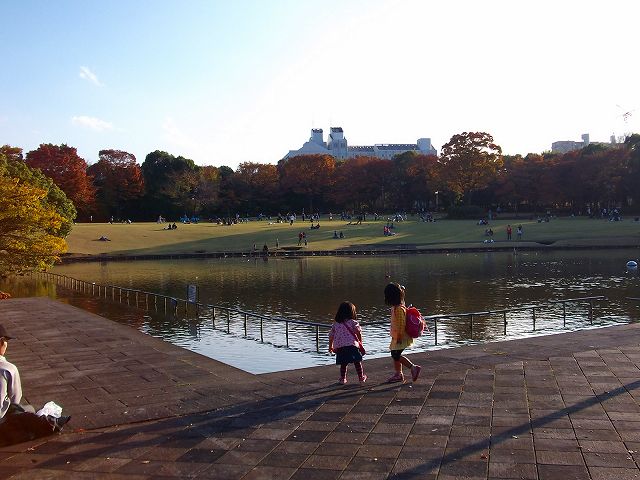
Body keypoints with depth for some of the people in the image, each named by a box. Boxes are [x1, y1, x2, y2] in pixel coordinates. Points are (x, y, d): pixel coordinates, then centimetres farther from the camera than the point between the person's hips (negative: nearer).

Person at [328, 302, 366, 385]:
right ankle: (361, 377, 18)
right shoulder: (352, 322, 2)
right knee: (357, 362, 10)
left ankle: (342, 379, 15)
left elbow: (331, 336, 18)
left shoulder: (336, 324, 15)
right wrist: (360, 342, 3)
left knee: (343, 363, 15)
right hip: (352, 345, -3)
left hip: (339, 347, 4)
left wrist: (330, 346, 30)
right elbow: (358, 332, -10)